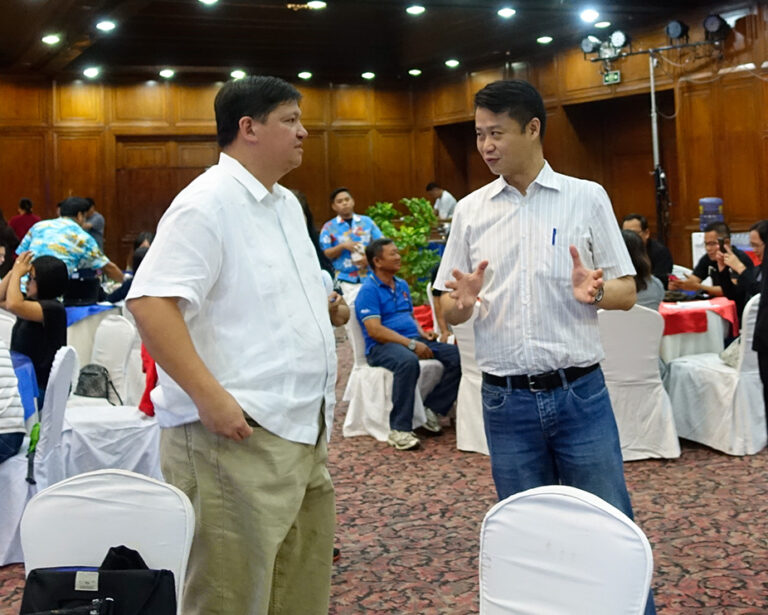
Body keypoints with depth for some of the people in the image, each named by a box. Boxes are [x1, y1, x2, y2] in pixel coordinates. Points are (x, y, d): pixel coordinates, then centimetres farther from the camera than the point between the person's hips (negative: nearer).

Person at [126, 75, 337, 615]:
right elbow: (150, 304, -22)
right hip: (237, 433, -9)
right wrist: (210, 397, -26)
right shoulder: (207, 203, -13)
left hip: (304, 429, 10)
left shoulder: (286, 203, 17)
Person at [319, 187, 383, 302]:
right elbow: (324, 255, 3)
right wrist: (342, 246, -12)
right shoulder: (329, 227, 7)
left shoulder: (367, 222, 13)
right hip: (344, 283, -2)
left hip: (368, 279, 2)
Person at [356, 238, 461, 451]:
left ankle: (432, 409, -5)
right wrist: (411, 344, -21)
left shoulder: (402, 285, 20)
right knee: (408, 361, -41)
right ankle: (399, 430, -36)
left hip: (413, 339, 8)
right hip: (381, 346, -8)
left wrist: (421, 332, 5)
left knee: (457, 355, -14)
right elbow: (374, 331, -16)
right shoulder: (369, 290, -6)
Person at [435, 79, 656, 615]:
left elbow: (627, 291, 2)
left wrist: (595, 292, -20)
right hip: (506, 401, 2)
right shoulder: (470, 210, 6)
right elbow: (449, 313, 8)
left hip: (580, 393, -2)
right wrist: (462, 303, -15)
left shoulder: (587, 198, 1)